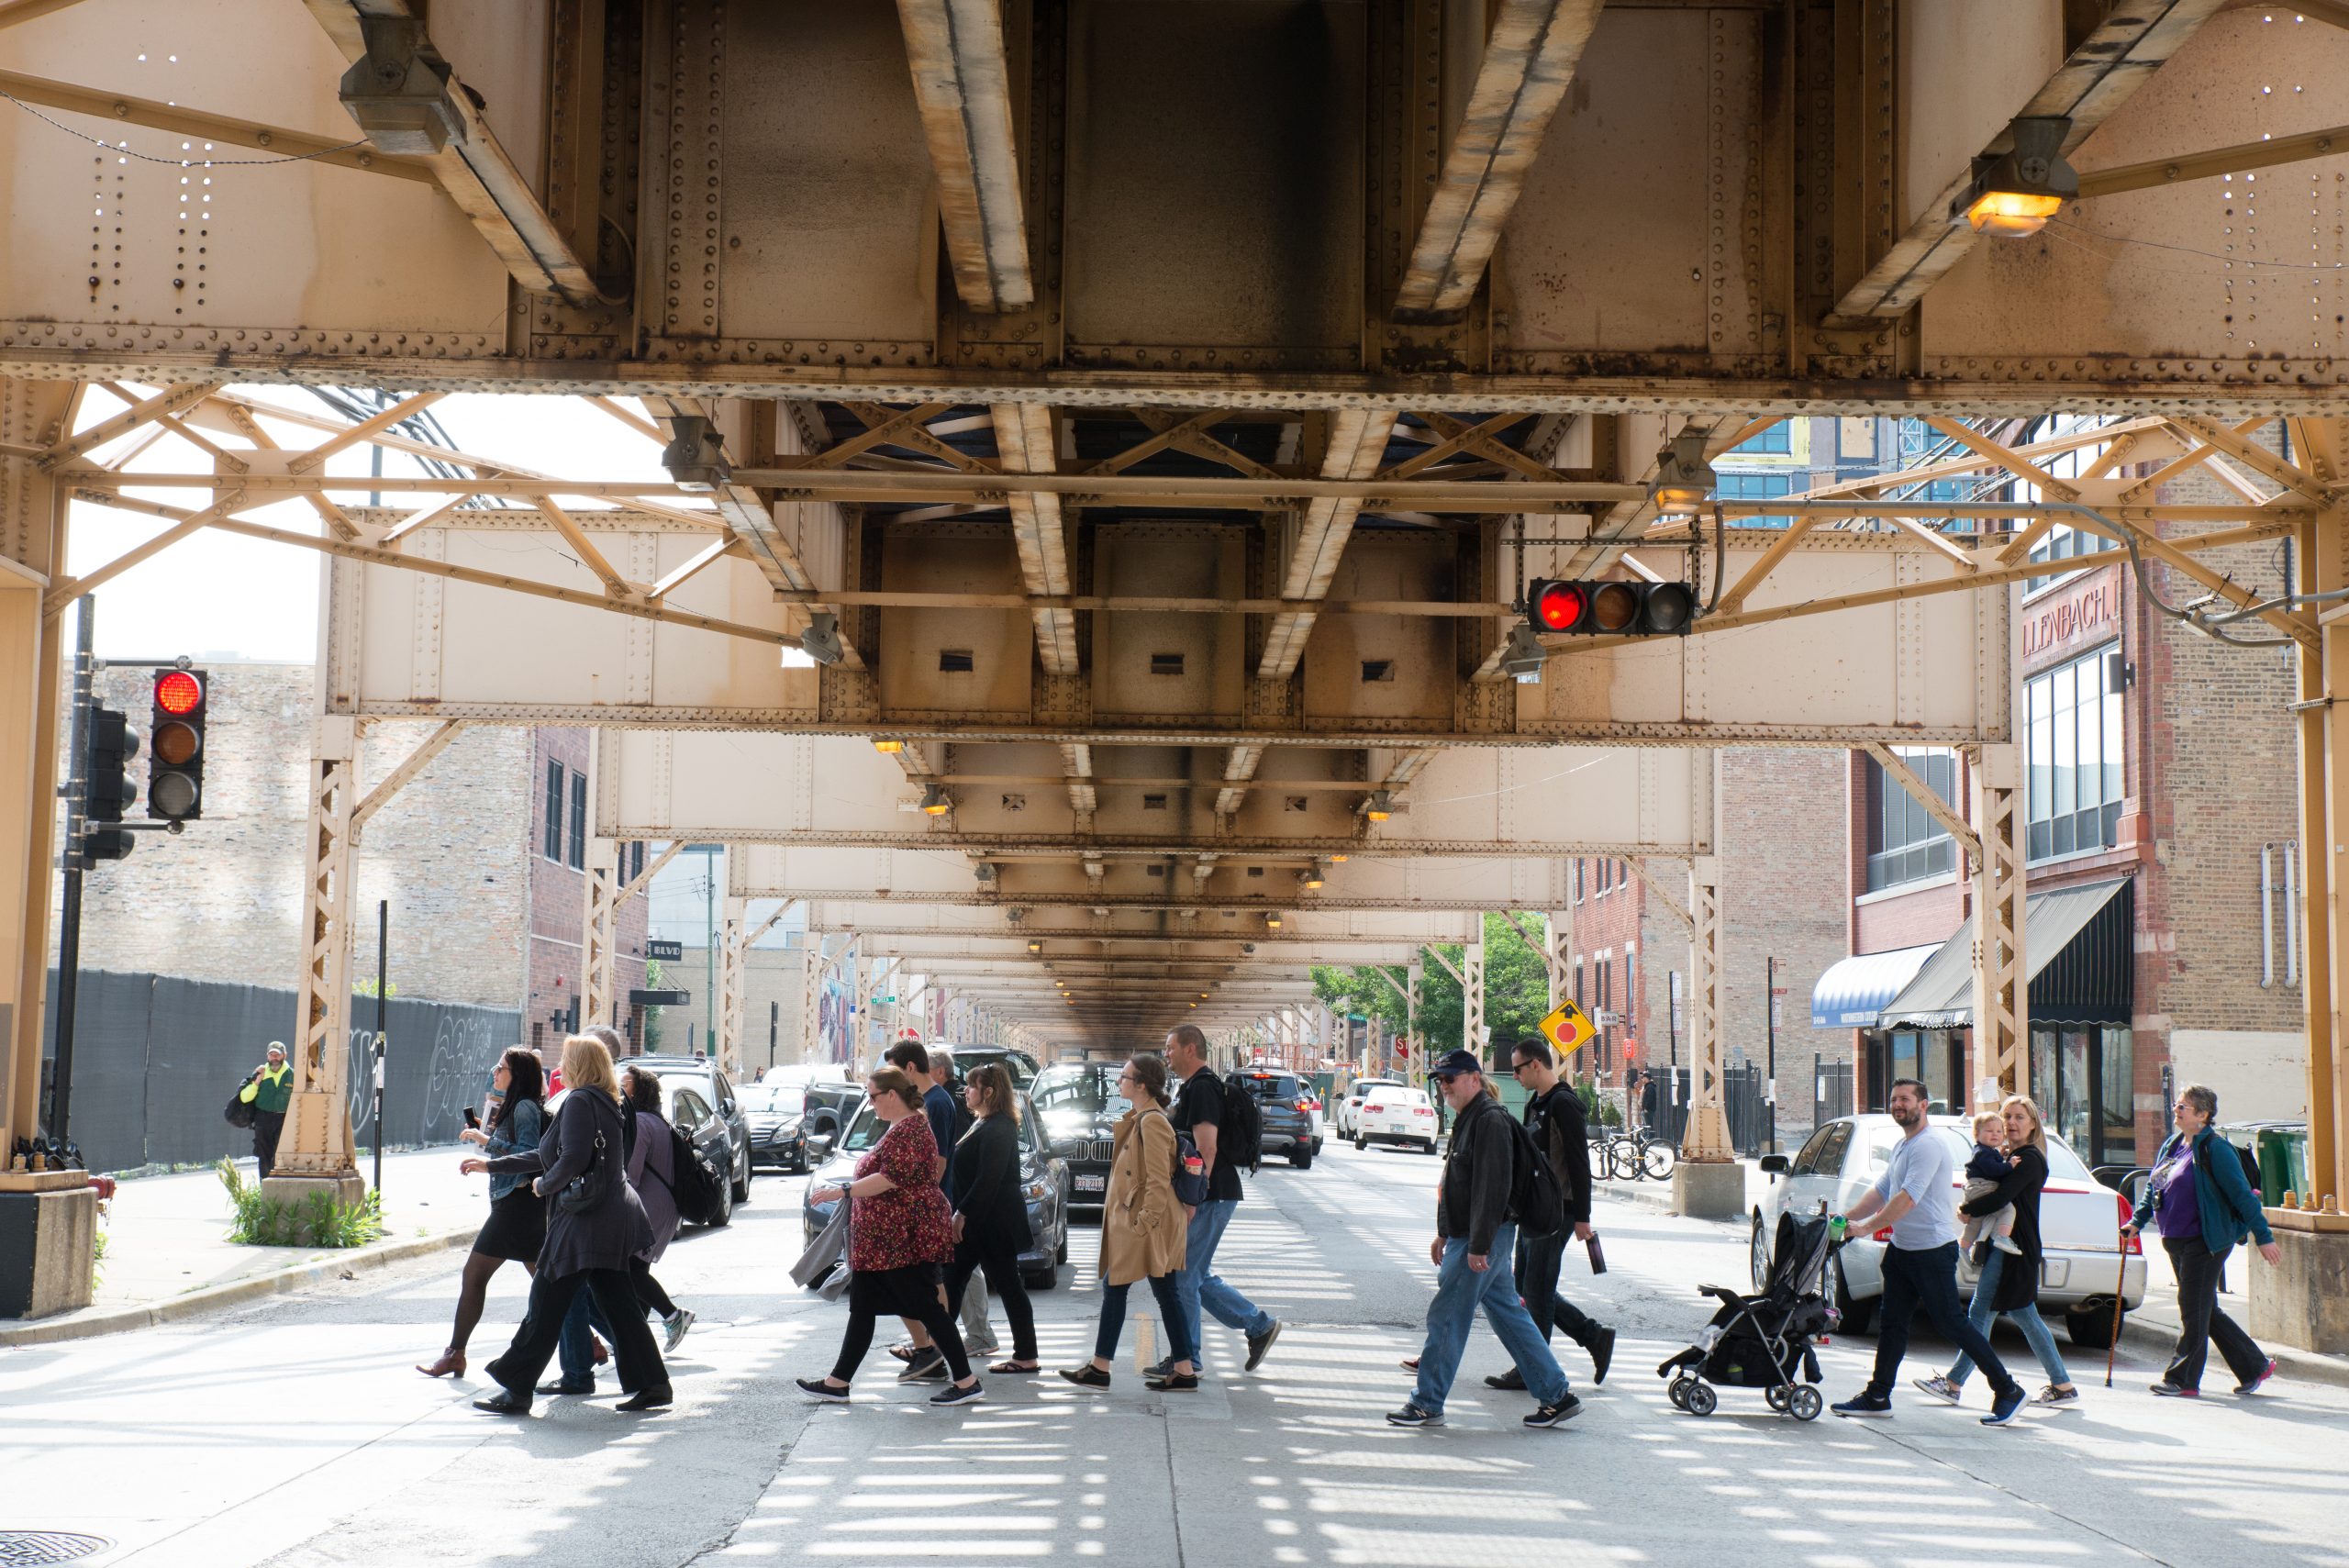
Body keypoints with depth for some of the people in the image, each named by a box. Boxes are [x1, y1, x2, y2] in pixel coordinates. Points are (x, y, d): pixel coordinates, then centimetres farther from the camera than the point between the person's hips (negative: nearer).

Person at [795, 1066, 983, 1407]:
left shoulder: (909, 1129, -17)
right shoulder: (899, 1126, 17)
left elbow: (891, 1178, -25)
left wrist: (841, 1192, -24)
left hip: (906, 1238, -11)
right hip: (883, 1241, 11)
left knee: (927, 1308, -8)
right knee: (862, 1308, 12)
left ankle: (967, 1383, -3)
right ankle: (837, 1382, 17)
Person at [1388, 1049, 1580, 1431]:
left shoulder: (1490, 1119, -17)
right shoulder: (1468, 1119, 16)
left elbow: (1493, 1186, -23)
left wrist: (1479, 1245, -25)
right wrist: (1444, 1234, 25)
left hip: (1482, 1239, -10)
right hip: (1469, 1237, 10)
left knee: (1446, 1317, -4)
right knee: (1509, 1315, 12)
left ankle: (1427, 1404, 4)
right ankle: (1556, 1396, 14)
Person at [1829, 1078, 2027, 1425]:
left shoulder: (1929, 1145, -19)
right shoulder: (1901, 1146, 14)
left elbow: (1907, 1199, -25)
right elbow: (1880, 1192, 16)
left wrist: (1865, 1227, -22)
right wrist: (1846, 1219, 4)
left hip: (1932, 1250, -9)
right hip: (1901, 1249, 9)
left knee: (1951, 1322, -5)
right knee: (1893, 1323, 11)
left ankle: (2008, 1390, 4)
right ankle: (1877, 1396, 17)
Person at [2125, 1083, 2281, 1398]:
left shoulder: (2214, 1149, -13)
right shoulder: (2171, 1146, 13)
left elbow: (2242, 1194, -13)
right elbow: (2153, 1189, 21)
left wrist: (2263, 1236, -14)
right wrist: (2136, 1221, 11)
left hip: (2205, 1241, -9)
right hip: (2176, 1241, 9)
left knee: (2193, 1310, -4)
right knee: (2205, 1312, 14)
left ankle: (2183, 1379, 2)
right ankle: (2255, 1366, 24)